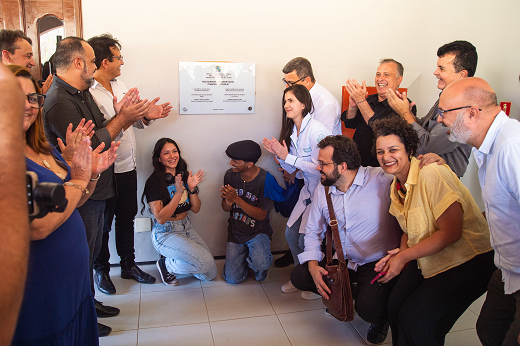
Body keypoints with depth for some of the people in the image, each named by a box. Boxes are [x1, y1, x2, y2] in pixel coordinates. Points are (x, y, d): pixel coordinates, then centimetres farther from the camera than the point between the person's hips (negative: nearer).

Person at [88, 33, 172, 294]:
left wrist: (146, 116, -2)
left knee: (127, 216, 18)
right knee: (103, 223, 10)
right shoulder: (89, 93, -19)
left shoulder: (120, 85, 9)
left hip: (128, 167, 8)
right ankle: (101, 269, 30)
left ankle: (128, 265, 35)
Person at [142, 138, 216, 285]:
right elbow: (160, 218, -20)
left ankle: (174, 259, 19)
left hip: (187, 228, 7)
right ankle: (166, 265, 2)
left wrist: (192, 188, -13)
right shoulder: (154, 182, -14)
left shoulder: (184, 176, 5)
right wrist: (178, 192, -26)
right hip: (165, 233, -6)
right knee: (206, 262, -24)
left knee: (211, 274, 1)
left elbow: (196, 209, 4)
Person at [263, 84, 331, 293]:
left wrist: (287, 157, -21)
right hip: (308, 189, 8)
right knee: (291, 233, 8)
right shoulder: (292, 131, 6)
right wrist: (279, 155, -6)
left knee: (306, 238, -7)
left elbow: (318, 167, -25)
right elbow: (292, 169, 11)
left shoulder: (315, 130, -20)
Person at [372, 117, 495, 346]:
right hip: (426, 261, 7)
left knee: (416, 320, -16)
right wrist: (401, 251, -7)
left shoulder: (431, 174, -22)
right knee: (395, 307, -9)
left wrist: (403, 257, -18)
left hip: (468, 260, -7)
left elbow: (451, 232, -25)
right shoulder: (397, 187, 5)